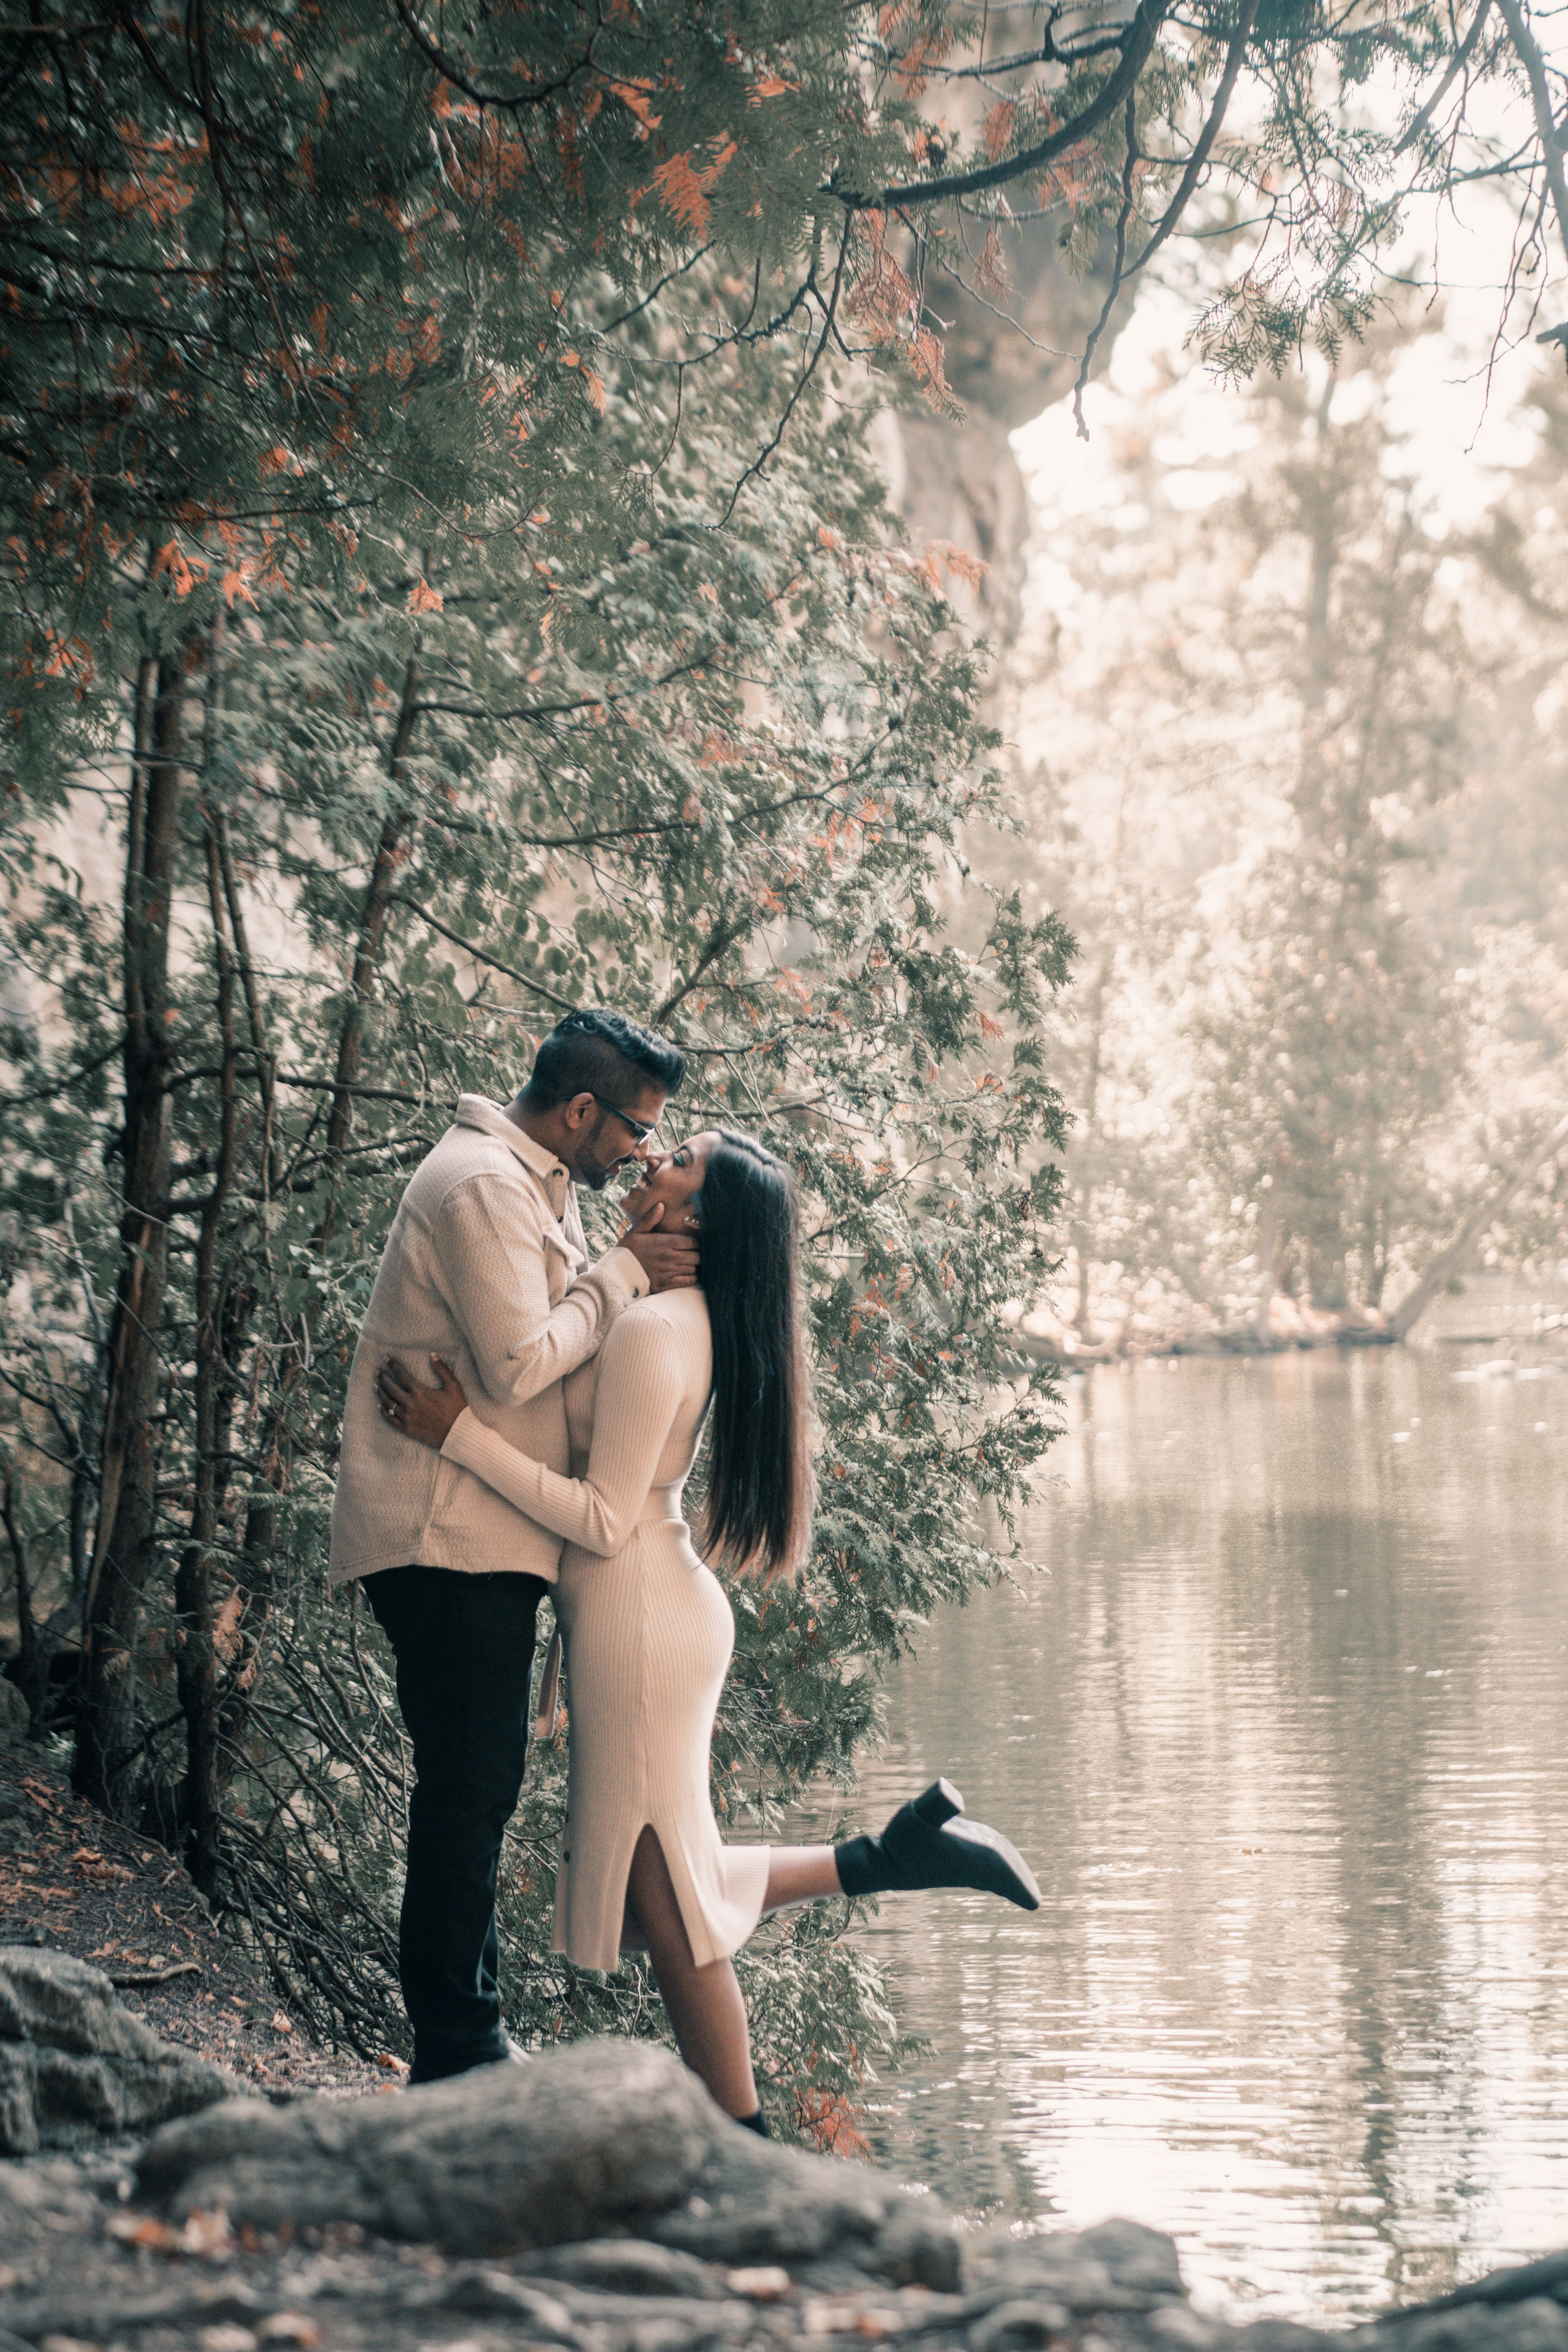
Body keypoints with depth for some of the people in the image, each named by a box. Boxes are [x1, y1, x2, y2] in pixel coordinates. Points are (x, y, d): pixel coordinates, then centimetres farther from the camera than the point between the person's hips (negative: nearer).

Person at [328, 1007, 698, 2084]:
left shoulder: (537, 1186, 18)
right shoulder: (485, 1186, -16)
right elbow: (520, 1363, -21)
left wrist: (637, 1269, 2)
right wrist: (622, 1276, -11)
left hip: (482, 1539, 11)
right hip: (449, 1538, -11)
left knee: (478, 1786, 14)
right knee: (469, 1790, -7)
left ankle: (469, 2044, 23)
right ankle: (457, 2058, -1)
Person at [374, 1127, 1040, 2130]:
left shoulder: (654, 1331, -20)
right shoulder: (691, 1319, 9)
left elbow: (603, 1521, -21)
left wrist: (459, 1433, -22)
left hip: (640, 1618, -10)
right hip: (660, 1607, 10)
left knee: (665, 1898, 1)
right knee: (672, 1884, 17)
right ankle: (896, 1854, 15)